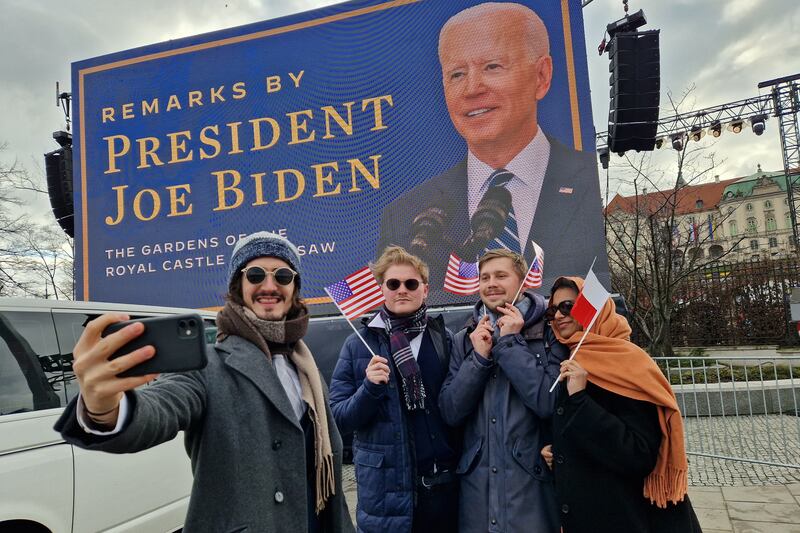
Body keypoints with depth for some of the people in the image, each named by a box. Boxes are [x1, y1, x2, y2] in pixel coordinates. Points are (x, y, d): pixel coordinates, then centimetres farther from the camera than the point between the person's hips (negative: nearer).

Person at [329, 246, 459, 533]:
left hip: (444, 483, 1)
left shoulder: (445, 338, 1)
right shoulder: (359, 343, -2)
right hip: (385, 487, -1)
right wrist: (369, 388, -19)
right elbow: (339, 418, -4)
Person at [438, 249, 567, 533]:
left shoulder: (550, 332, -5)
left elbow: (550, 403, -19)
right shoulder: (464, 339, 5)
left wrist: (509, 342, -16)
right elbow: (450, 413, -3)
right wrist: (479, 357, -13)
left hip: (534, 485, -3)